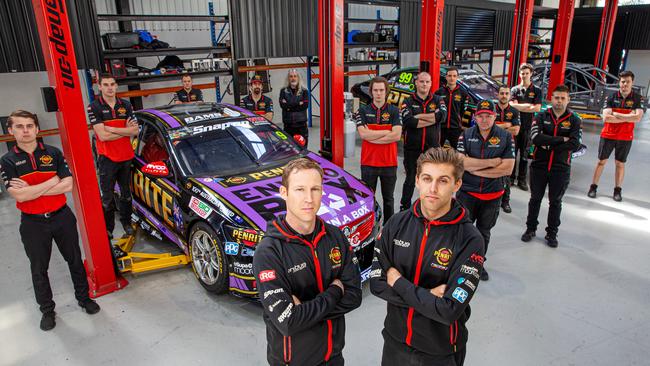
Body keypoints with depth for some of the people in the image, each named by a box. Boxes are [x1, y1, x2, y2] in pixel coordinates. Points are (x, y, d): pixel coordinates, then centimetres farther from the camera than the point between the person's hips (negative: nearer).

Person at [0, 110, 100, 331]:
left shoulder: (53, 153, -2)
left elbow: (68, 185, -12)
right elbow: (19, 195, -18)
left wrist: (31, 190, -17)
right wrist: (52, 181, -17)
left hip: (62, 217, 1)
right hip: (33, 224, -1)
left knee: (75, 260, 13)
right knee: (39, 269, 12)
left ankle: (83, 297, 32)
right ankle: (47, 310, 30)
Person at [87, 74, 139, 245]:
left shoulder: (125, 105, 3)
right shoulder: (94, 107, -10)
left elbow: (135, 130, -5)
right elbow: (103, 136, -19)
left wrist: (112, 129, -16)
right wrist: (125, 130, -13)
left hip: (126, 157, 4)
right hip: (107, 159, -4)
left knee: (126, 193, 18)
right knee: (108, 198, 3)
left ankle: (126, 222, 35)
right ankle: (107, 231, 12)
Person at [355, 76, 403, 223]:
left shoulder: (394, 111, 1)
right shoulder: (363, 111, 2)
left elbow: (397, 135, -12)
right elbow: (363, 134, -12)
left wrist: (371, 136, -14)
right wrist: (387, 131, -12)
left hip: (389, 162, 0)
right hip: (368, 162, 0)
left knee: (388, 198, 13)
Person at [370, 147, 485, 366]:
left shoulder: (469, 240, -21)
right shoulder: (397, 224, -9)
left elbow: (450, 311, -26)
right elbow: (376, 284, -10)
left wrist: (398, 282, -18)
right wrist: (428, 296, -19)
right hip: (394, 340, 3)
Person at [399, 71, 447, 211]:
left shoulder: (437, 100, 5)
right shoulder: (408, 102, 0)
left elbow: (442, 115, -17)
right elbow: (408, 121, -20)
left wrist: (418, 116, -16)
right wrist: (432, 119, -16)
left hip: (432, 148, 2)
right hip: (412, 148, -1)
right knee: (410, 179, 9)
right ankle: (404, 207, 23)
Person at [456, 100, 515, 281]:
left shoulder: (506, 137, -5)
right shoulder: (466, 135, -4)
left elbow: (507, 169, -14)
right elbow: (460, 162, -17)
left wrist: (475, 169, -15)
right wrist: (491, 162, -17)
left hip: (492, 195, 1)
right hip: (467, 192, -1)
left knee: (484, 232, 18)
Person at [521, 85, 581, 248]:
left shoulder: (574, 120, 0)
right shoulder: (541, 117, 0)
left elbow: (575, 144, -14)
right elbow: (536, 138, -17)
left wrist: (549, 146, -16)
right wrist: (561, 139, -17)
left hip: (561, 168, 0)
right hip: (539, 166, 0)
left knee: (555, 201, 10)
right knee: (535, 199, 12)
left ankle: (552, 233, 24)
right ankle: (530, 228, 27)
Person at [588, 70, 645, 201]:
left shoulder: (638, 98, -4)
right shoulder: (612, 97, -4)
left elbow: (637, 117, -18)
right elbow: (605, 118, -16)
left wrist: (617, 114, -16)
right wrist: (627, 118, -16)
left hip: (625, 138, 0)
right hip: (608, 135, 0)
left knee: (620, 164, 9)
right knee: (601, 161, 7)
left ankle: (617, 190, 17)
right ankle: (593, 187, 15)